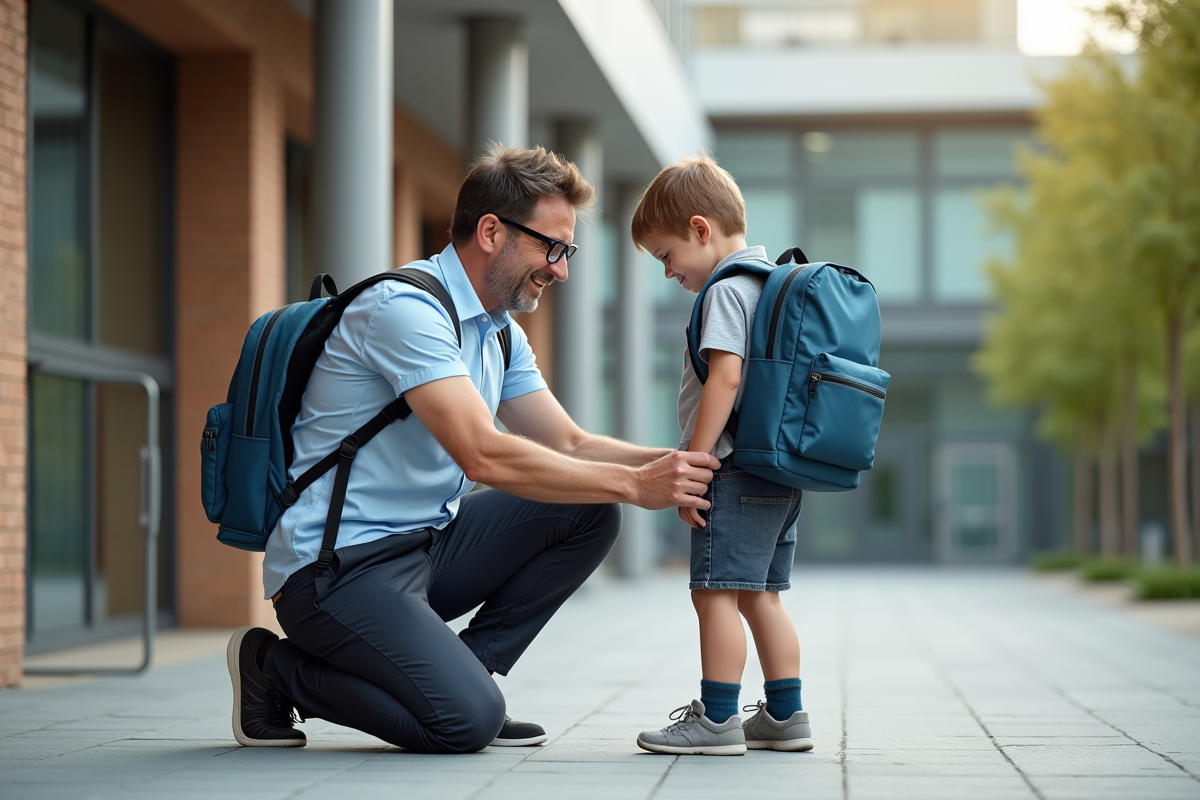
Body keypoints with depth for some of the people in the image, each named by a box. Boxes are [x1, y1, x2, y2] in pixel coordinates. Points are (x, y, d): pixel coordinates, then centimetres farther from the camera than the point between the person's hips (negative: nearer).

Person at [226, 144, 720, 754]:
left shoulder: (499, 332, 13)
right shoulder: (406, 307, -19)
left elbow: (568, 445, 12)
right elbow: (484, 455, -27)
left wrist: (676, 464, -6)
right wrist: (634, 484, -24)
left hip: (428, 544, 9)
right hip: (339, 566, -9)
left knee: (588, 511, -3)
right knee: (466, 722, -25)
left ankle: (463, 671, 3)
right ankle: (279, 671, -2)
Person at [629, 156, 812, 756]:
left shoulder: (726, 290, -11)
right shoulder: (769, 283, 19)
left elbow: (726, 376, -21)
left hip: (738, 467, -10)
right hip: (780, 470, 10)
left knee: (716, 592, -7)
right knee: (760, 596, 13)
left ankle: (717, 718, -5)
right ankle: (784, 716, 16)